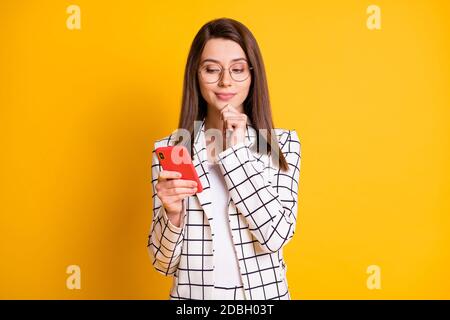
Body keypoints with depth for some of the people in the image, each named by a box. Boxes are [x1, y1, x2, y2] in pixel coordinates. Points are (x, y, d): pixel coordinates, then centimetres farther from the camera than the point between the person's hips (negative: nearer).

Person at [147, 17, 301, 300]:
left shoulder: (283, 143, -7)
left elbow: (277, 235, -18)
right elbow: (164, 262, -4)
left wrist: (235, 152, -19)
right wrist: (172, 213, -24)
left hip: (263, 292, 0)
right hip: (192, 294, 1)